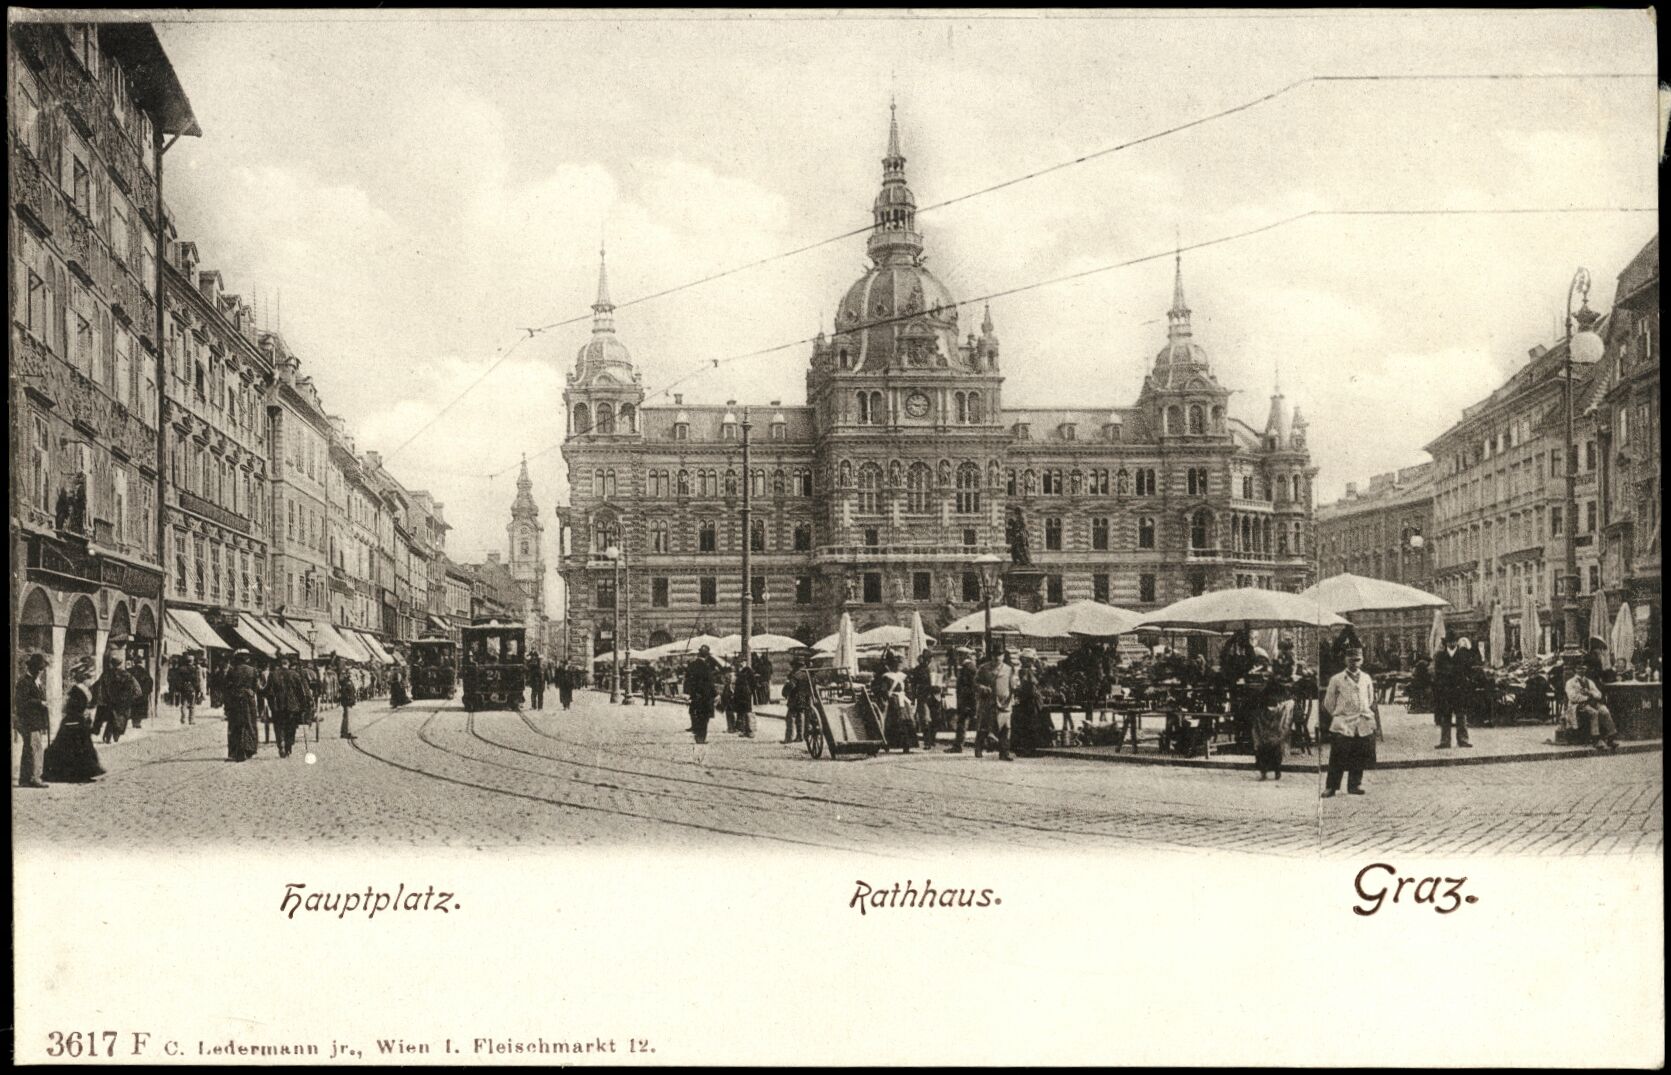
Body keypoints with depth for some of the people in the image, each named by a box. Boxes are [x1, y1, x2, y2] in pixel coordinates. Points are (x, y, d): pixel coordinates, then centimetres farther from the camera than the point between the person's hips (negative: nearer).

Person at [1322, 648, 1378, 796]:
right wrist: (1338, 715, 7)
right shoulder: (1337, 680, 0)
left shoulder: (1366, 678, 12)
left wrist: (1366, 714, 16)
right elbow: (1328, 703, 6)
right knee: (1338, 758, -6)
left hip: (1364, 725, 4)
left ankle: (1355, 784, 18)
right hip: (1342, 725, -4)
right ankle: (1331, 787, 1)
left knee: (1360, 757, 6)